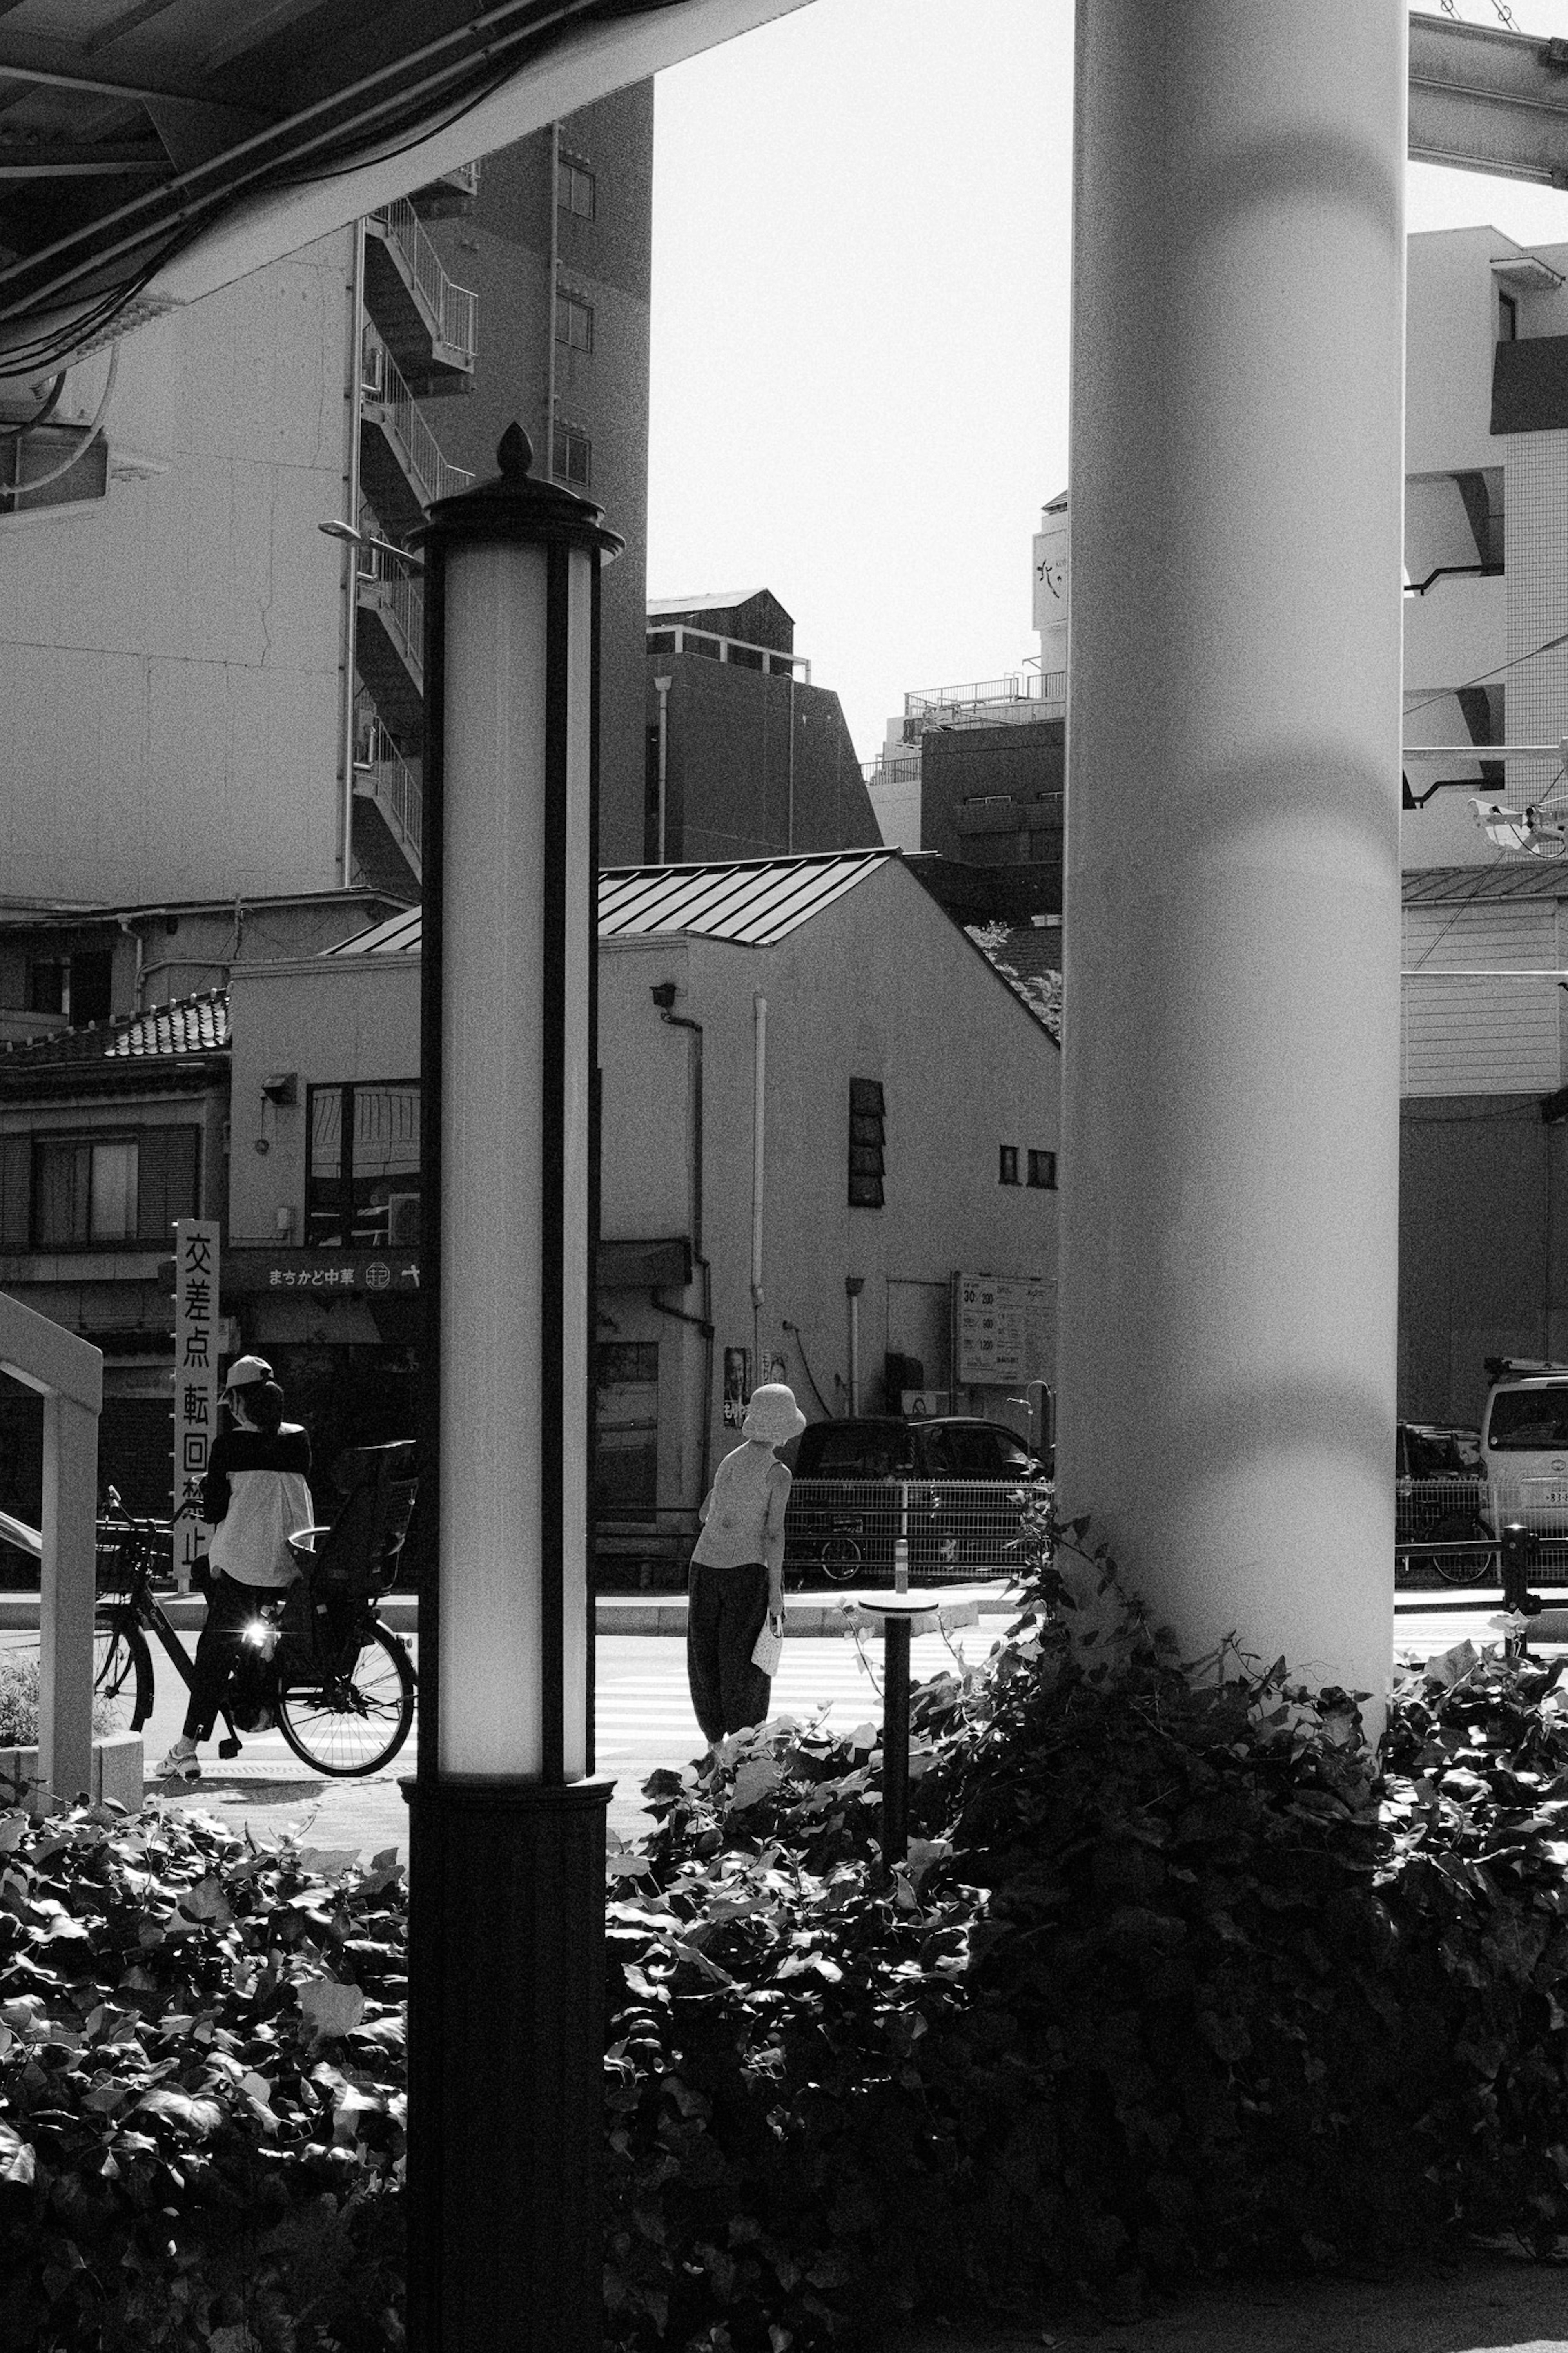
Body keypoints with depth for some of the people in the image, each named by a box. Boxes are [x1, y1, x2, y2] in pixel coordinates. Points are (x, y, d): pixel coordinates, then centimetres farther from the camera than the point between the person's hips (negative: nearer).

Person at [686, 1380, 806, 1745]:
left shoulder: (730, 1461, 11)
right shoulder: (777, 1474, -7)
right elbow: (774, 1534, -11)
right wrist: (776, 1590, -9)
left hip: (704, 1565, 5)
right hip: (747, 1569, -5)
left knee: (705, 1659, 11)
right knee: (744, 1664, 2)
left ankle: (715, 1742, 16)